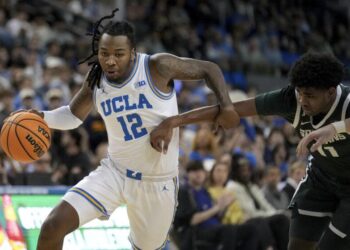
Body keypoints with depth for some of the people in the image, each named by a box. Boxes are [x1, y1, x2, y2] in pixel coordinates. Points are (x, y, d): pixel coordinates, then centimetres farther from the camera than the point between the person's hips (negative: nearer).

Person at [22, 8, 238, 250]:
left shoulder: (157, 67, -18)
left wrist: (226, 105, -21)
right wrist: (42, 117, -7)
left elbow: (209, 69, -7)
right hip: (114, 173, 3)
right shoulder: (96, 81, -4)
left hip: (157, 181, -2)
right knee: (53, 226, -16)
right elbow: (74, 115, 13)